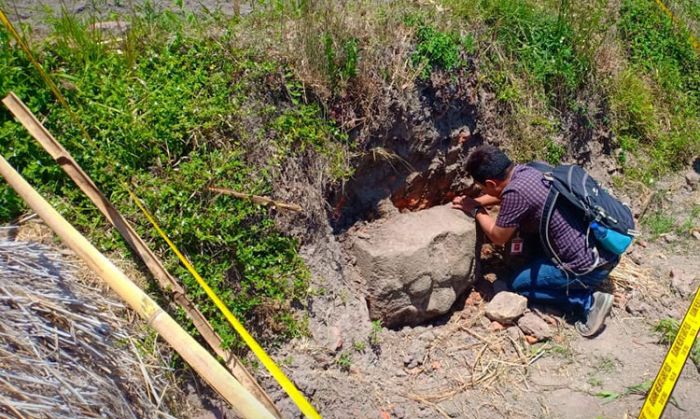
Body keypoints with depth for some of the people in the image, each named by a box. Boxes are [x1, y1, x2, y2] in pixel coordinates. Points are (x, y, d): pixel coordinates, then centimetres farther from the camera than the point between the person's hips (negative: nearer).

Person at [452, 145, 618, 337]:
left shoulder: (515, 193, -22)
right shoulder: (526, 170, 3)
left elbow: (498, 237, -6)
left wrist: (476, 211, 6)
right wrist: (473, 202, 19)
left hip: (590, 265, -8)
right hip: (607, 248, 8)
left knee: (518, 284, 9)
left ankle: (588, 302, 1)